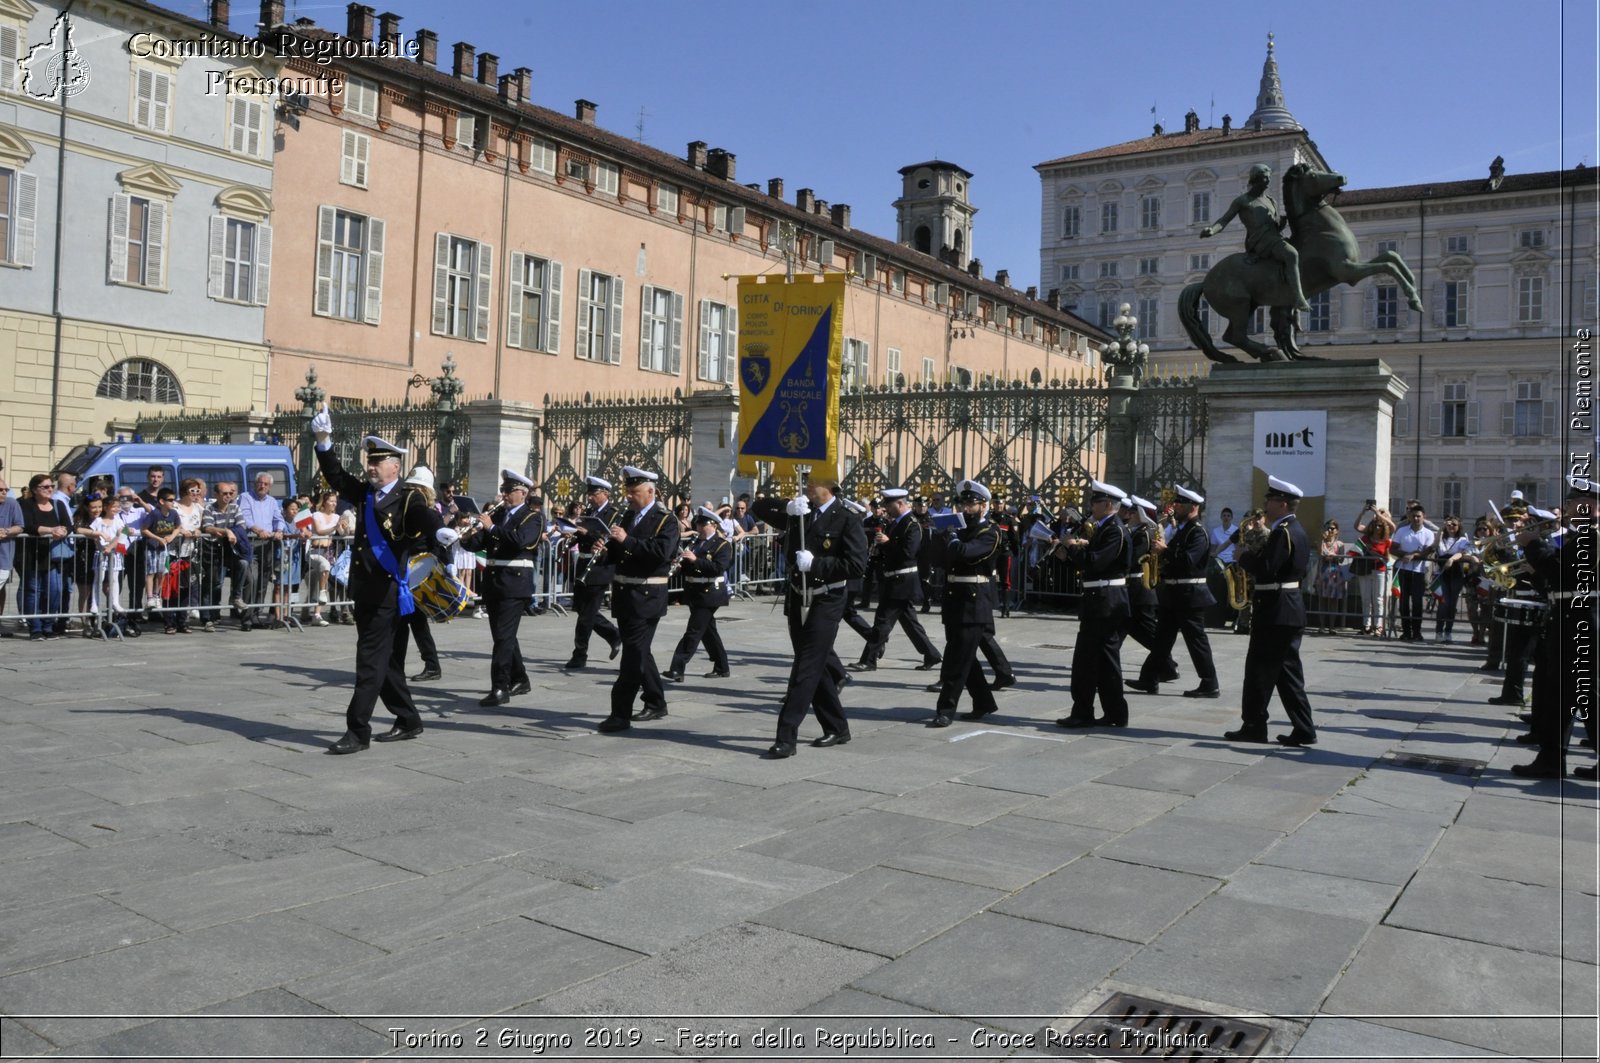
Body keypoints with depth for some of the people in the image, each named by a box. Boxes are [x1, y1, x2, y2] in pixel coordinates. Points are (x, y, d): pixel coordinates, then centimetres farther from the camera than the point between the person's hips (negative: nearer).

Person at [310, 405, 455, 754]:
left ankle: (358, 731, -1)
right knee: (386, 661, 15)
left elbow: (425, 518, -28)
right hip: (364, 591, 8)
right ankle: (408, 721, 27)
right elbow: (335, 476, 15)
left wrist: (440, 531, -51)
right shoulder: (365, 493, 11)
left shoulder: (408, 500, -10)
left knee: (371, 661, -6)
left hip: (387, 593, -8)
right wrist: (324, 441, 3)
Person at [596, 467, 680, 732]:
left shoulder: (666, 520, -8)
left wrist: (627, 540, -26)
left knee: (634, 653, -9)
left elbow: (662, 551, -24)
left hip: (646, 597, -8)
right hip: (624, 594, 8)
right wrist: (607, 548, -2)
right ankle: (656, 703, 27)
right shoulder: (628, 516, 15)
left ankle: (621, 713, -8)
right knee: (638, 651, 14)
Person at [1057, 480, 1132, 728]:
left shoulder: (1115, 530, -15)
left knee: (1086, 658, -5)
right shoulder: (1104, 528, 16)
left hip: (1105, 604, -10)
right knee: (1106, 660, 12)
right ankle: (1115, 714, 17)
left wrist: (1073, 547, -12)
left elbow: (1096, 561, -24)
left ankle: (1082, 713, 1)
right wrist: (1077, 549, 6)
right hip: (1102, 603, 10)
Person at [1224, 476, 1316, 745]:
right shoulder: (1295, 529, 16)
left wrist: (1244, 556, -8)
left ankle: (1254, 726, 5)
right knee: (1287, 670, 11)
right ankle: (1303, 730, 11)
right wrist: (1253, 552, 10)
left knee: (1260, 669, -2)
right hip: (1290, 610, 10)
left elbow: (1265, 569, -24)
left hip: (1276, 611, -10)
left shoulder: (1282, 532, -17)